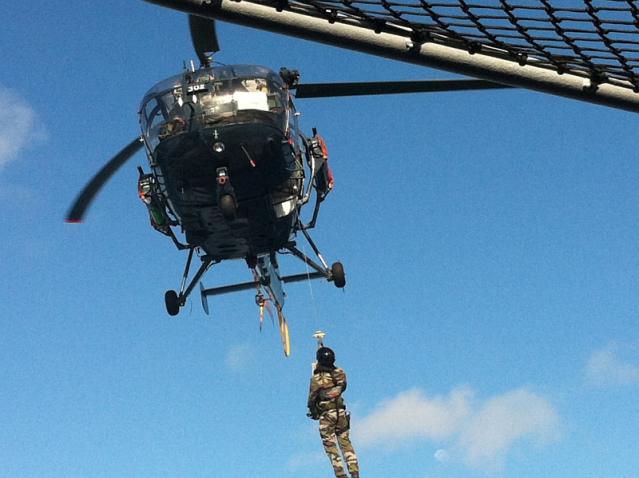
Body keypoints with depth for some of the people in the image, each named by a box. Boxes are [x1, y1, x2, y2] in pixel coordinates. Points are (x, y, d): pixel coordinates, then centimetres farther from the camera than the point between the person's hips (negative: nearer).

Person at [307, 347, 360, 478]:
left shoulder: (317, 378, -17)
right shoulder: (340, 373, -4)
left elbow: (312, 397, -7)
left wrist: (312, 411, 11)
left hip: (326, 415, -4)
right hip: (341, 412, 4)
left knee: (330, 446, 5)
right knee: (345, 442, 14)